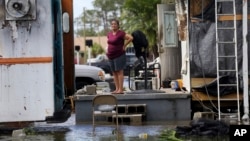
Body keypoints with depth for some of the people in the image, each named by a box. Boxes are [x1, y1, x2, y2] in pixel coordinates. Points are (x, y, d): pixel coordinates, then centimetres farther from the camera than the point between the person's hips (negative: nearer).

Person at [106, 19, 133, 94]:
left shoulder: (121, 33, -13)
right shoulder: (109, 33, 11)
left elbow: (131, 38, -20)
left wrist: (124, 45, -13)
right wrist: (107, 49, 15)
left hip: (119, 55, -8)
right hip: (111, 56, 8)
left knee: (119, 72, -7)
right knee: (114, 72, 7)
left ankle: (121, 89, -8)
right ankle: (117, 89, 10)